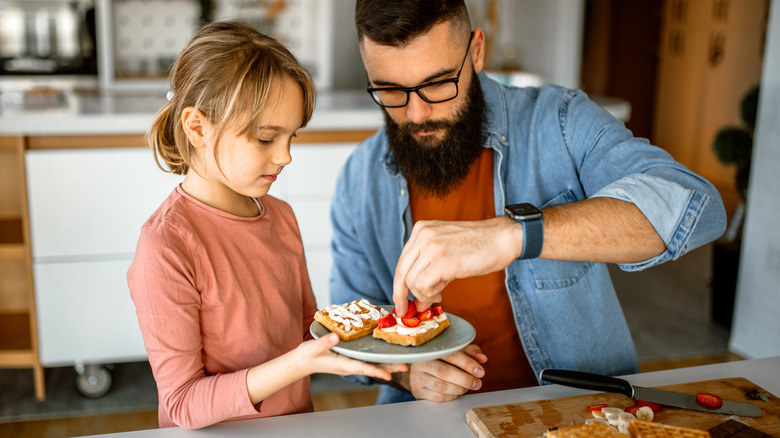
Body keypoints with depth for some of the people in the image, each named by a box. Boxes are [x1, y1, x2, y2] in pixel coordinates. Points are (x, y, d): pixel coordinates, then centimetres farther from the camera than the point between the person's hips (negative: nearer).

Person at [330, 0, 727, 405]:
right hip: (438, 416, 2)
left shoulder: (559, 123, -12)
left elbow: (694, 205, -27)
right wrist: (405, 370, -17)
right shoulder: (360, 180, -2)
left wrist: (513, 233, -38)